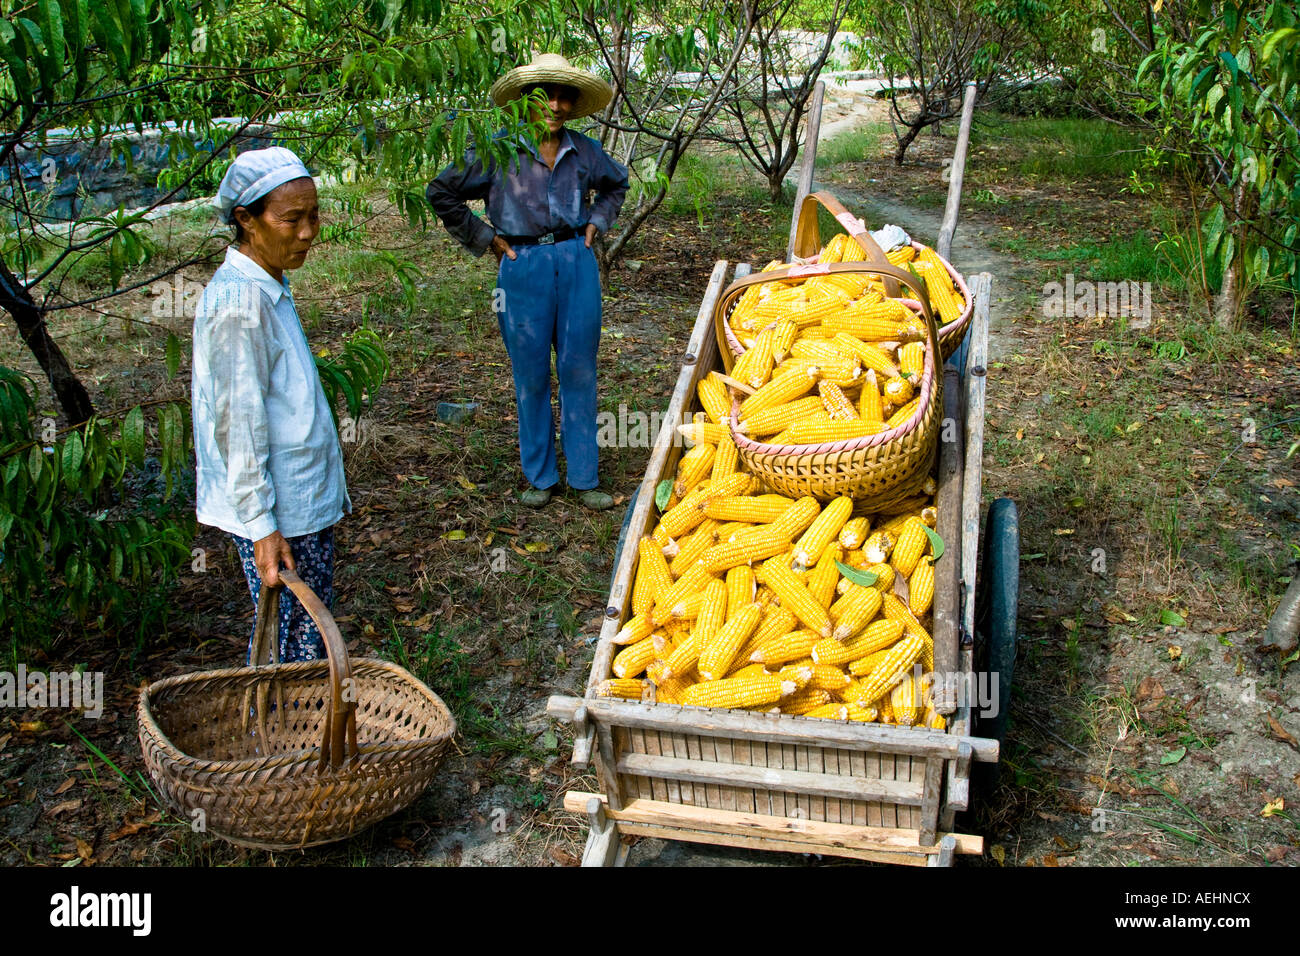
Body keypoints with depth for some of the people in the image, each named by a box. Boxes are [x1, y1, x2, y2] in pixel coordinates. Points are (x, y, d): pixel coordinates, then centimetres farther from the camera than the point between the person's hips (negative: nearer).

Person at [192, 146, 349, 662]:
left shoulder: (268, 287, 8)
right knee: (289, 641, 2)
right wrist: (262, 525, -20)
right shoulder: (240, 300, -21)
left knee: (312, 623, 19)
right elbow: (238, 425, -21)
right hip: (275, 509, -9)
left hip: (306, 496, 9)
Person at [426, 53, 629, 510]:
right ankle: (539, 476, 19)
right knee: (531, 374, 4)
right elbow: (441, 192, 1)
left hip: (577, 263, 2)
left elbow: (617, 184, 27)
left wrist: (596, 223, 13)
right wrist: (484, 238, 0)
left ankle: (584, 476, 14)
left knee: (579, 370, 4)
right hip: (524, 267, -2)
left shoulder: (584, 151, 7)